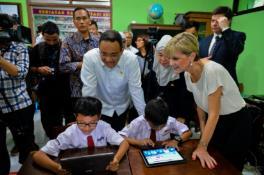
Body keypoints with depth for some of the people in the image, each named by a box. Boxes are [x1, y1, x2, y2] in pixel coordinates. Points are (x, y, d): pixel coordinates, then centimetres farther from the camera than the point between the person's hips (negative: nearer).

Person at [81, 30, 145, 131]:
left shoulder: (131, 59, -23)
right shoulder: (89, 58, -26)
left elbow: (136, 89, -17)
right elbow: (88, 90, -22)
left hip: (122, 108, 2)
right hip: (100, 109, -2)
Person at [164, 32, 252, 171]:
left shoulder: (212, 71, -31)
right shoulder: (187, 74, -10)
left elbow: (214, 113, -26)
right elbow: (200, 105, 2)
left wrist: (202, 146, -21)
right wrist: (203, 134, 4)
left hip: (236, 121, -5)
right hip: (213, 121, 6)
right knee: (206, 166, 13)